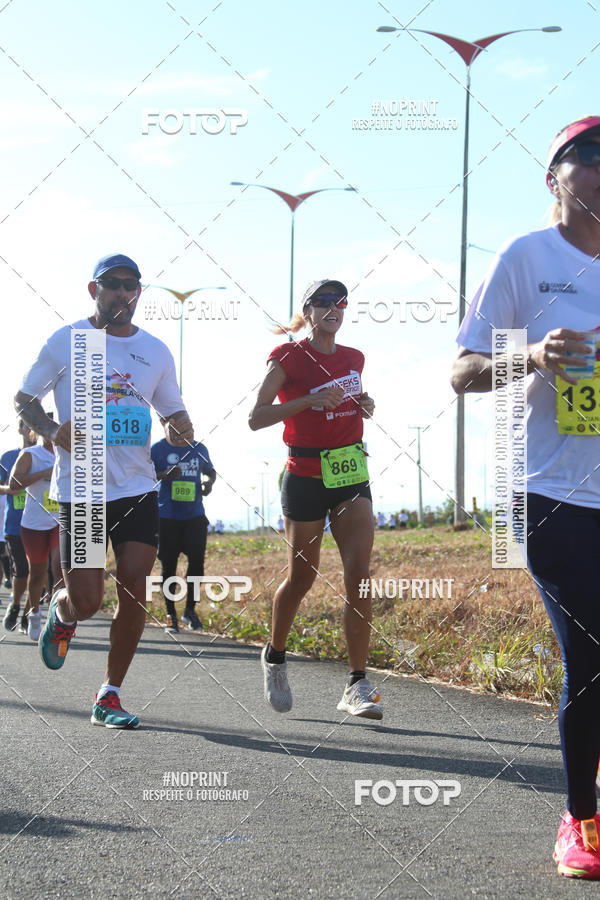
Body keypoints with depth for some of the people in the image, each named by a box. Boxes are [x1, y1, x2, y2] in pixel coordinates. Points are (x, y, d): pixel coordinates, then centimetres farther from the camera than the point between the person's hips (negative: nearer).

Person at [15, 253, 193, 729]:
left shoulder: (155, 350, 9)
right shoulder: (67, 341, 0)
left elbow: (173, 409, 19)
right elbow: (24, 399, 7)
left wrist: (182, 429, -6)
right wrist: (53, 430, -13)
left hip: (138, 489, 3)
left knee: (135, 589, -7)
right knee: (86, 601, -6)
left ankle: (110, 695, 8)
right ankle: (62, 613, 34)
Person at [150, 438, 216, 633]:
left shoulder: (199, 448, 11)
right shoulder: (158, 449, 0)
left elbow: (210, 471, 25)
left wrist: (209, 482, 2)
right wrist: (164, 475, -22)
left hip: (195, 515, 3)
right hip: (167, 516, -3)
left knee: (197, 561, -6)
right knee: (168, 565, 1)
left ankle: (190, 610, 12)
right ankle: (170, 613, 13)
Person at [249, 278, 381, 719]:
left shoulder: (354, 359, 11)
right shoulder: (289, 357, -5)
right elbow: (256, 417, -9)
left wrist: (366, 406, 6)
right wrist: (310, 400, -19)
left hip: (351, 474, 4)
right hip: (306, 476, -4)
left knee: (359, 573, -10)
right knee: (302, 576, 5)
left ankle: (358, 685, -9)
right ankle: (275, 657, 33)